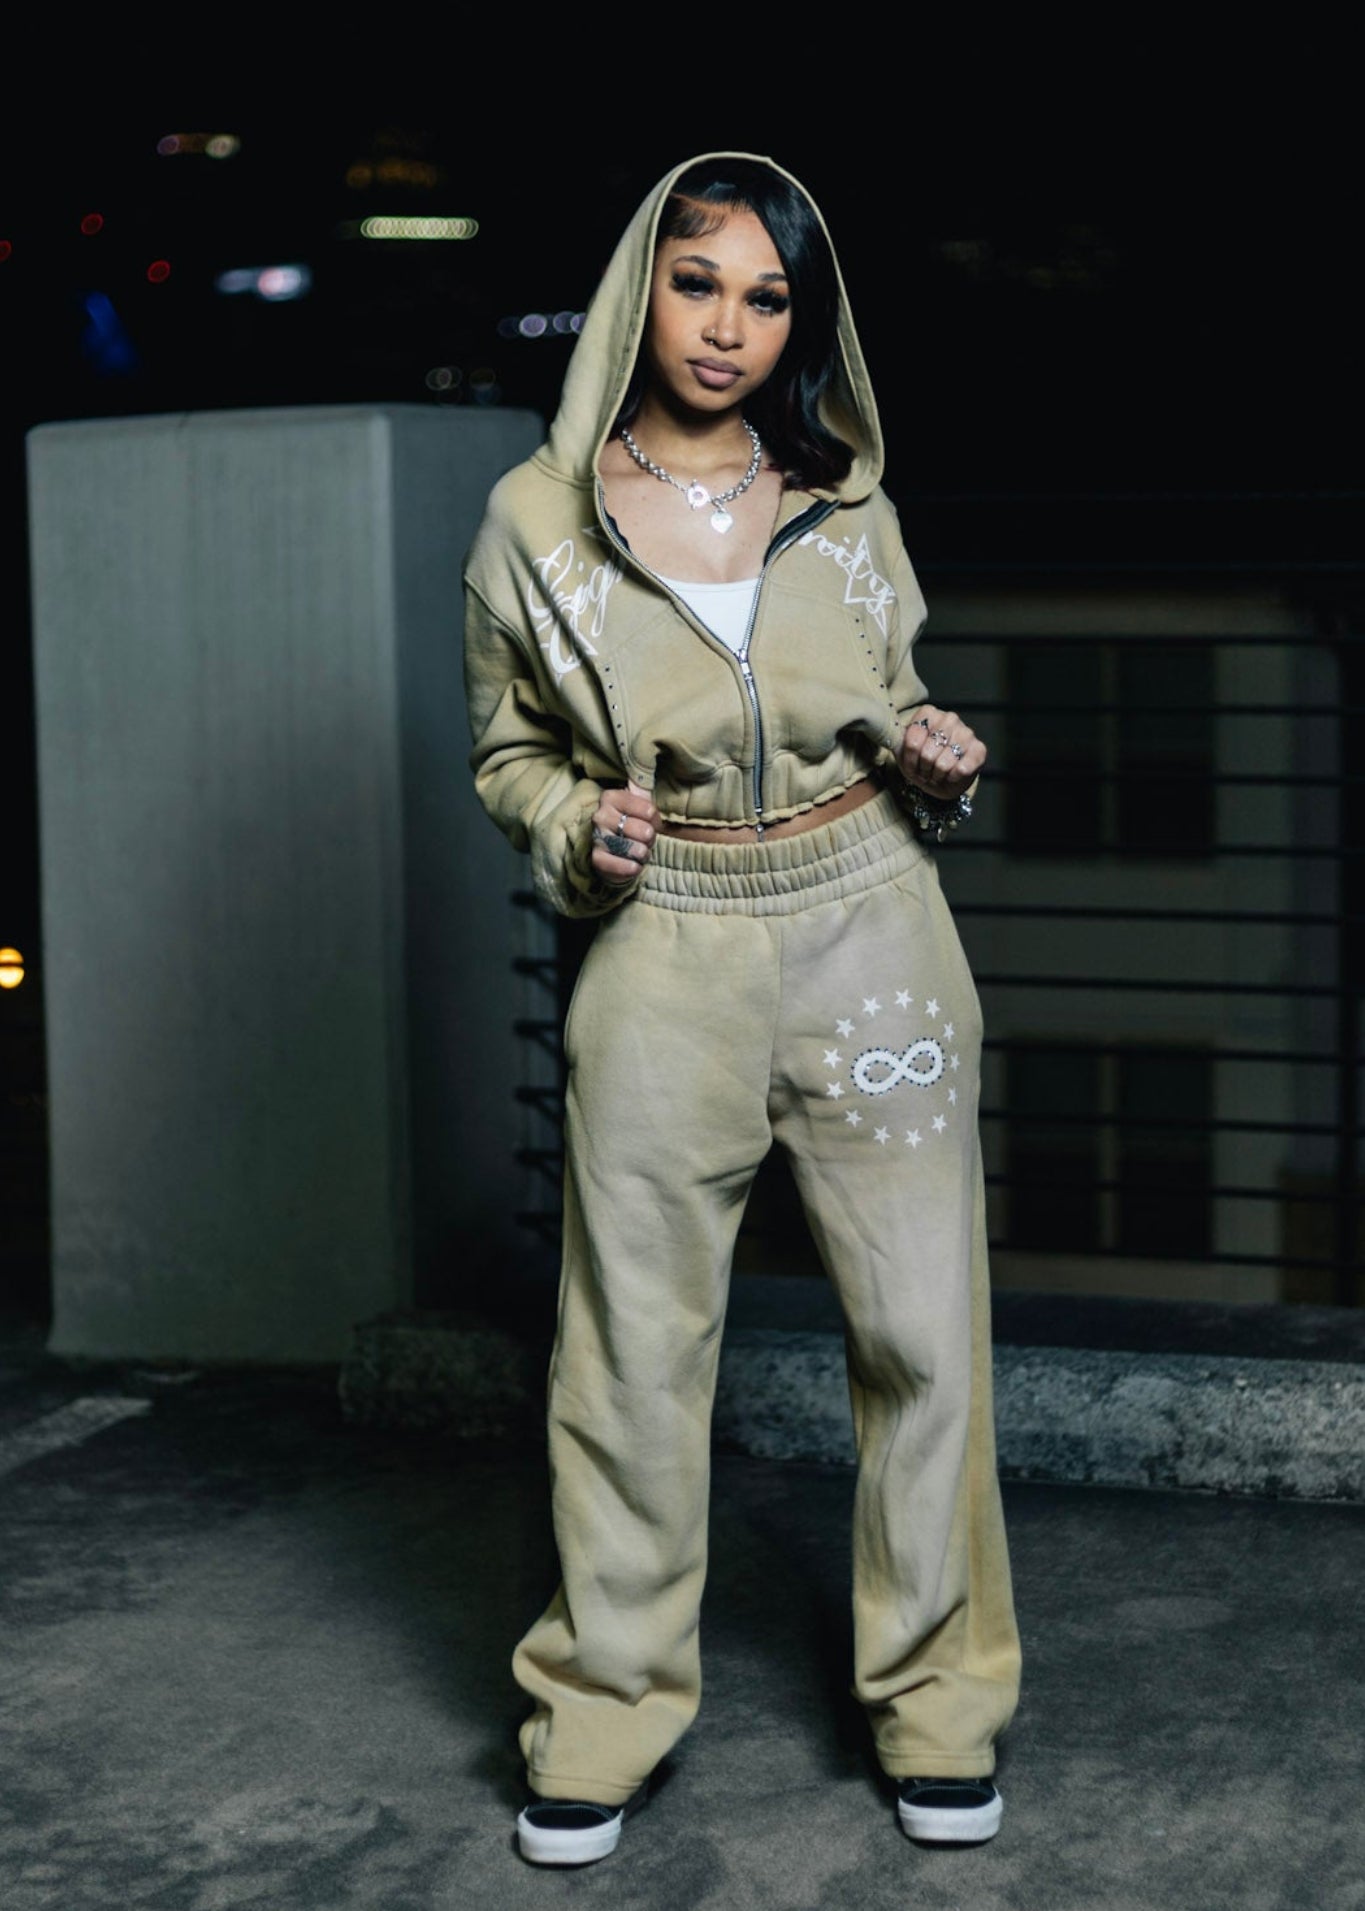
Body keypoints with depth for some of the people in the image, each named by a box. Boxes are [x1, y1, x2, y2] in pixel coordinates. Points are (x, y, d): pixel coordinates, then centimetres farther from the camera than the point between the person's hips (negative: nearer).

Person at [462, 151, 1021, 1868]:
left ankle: (935, 1698, 23)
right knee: (635, 1349, 5)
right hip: (667, 957, -2)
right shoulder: (536, 517, -3)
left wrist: (937, 761, -3)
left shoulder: (847, 505, 4)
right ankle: (606, 1712, 23)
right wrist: (580, 832, -12)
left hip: (870, 936, 2)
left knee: (924, 1334, 5)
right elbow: (507, 752, 8)